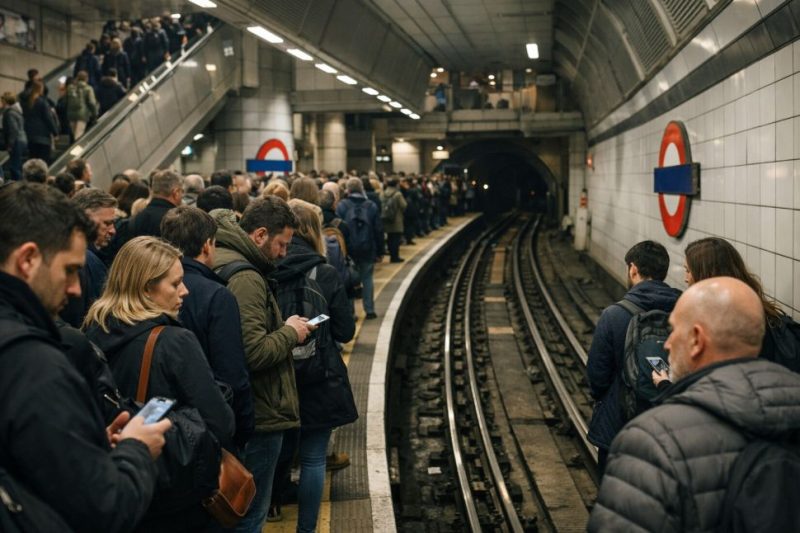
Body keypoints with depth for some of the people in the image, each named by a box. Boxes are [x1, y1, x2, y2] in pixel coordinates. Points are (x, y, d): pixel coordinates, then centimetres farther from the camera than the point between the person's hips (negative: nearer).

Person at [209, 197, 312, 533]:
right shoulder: (246, 278, -21)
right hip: (259, 414, -10)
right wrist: (290, 333, -12)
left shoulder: (222, 263, 10)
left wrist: (283, 329, 8)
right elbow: (253, 352, -28)